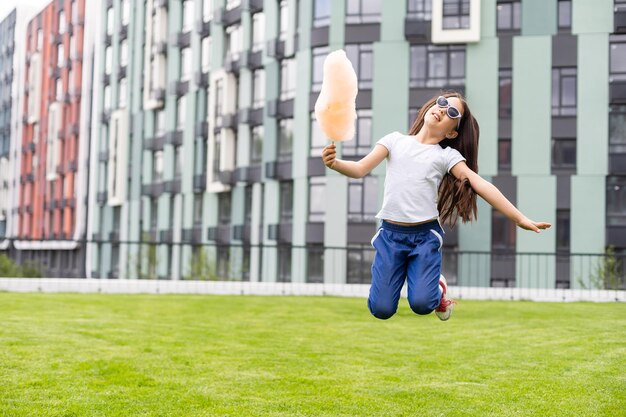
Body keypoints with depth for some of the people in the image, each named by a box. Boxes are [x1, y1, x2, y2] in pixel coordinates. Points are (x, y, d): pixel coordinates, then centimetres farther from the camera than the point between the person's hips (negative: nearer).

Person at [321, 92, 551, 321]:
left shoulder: (448, 155, 3)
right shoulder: (395, 140, 6)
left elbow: (481, 185, -4)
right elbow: (360, 169, -1)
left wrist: (520, 219, -11)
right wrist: (334, 163, -24)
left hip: (425, 236, -1)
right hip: (390, 234, 1)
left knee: (421, 304, -15)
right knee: (381, 310, -6)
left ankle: (437, 288, 21)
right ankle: (395, 278, 28)